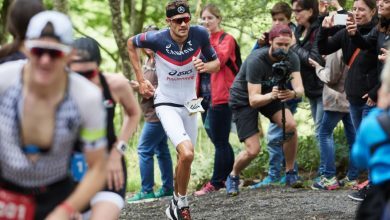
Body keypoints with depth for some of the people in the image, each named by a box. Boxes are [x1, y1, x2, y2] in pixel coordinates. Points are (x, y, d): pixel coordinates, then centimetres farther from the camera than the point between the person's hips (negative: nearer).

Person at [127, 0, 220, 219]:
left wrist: (205, 66, -21)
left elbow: (216, 63, 3)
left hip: (189, 104, 4)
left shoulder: (200, 34, -11)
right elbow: (131, 43, 3)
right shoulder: (157, 39, -18)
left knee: (185, 158, 13)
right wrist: (141, 80, 2)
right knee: (187, 154, -23)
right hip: (166, 104, -4)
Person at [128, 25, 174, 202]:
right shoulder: (148, 60, 13)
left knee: (144, 150, -8)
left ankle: (147, 190, -4)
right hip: (153, 113, 10)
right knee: (161, 149, 14)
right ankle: (167, 187, 21)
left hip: (158, 113, -10)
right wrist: (136, 85, 1)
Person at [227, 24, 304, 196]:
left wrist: (293, 93, -50)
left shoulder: (291, 58, -18)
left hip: (270, 94, 4)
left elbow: (300, 89, -27)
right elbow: (253, 100, -35)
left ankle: (290, 174, -6)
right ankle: (233, 177, 17)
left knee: (290, 125, -23)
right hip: (243, 100, -4)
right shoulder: (256, 61, -32)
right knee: (253, 150, -14)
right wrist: (271, 96, -54)